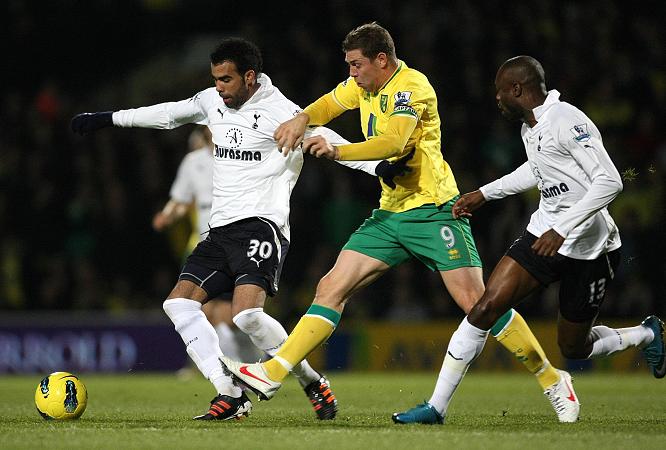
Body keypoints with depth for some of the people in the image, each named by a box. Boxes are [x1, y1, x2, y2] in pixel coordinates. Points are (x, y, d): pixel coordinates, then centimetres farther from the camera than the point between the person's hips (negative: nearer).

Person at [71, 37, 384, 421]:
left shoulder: (279, 111, -10)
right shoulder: (212, 102, 12)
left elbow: (325, 139, -17)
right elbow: (168, 113, 27)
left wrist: (378, 166, -31)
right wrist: (106, 119, 33)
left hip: (261, 225, -8)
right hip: (221, 228, 8)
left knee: (247, 313, -25)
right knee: (179, 303, -6)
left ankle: (314, 385, -6)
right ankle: (231, 395, -8)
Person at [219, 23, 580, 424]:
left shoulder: (412, 86, -16)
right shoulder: (365, 83, 9)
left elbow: (391, 143, -29)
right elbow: (329, 105, 25)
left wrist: (337, 151, -40)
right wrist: (302, 120, 2)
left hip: (432, 209, -8)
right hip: (390, 212, 8)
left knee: (476, 302, -14)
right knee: (332, 289, -1)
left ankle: (552, 380, -3)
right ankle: (272, 375, -1)